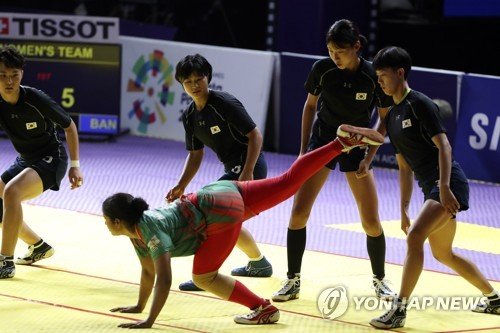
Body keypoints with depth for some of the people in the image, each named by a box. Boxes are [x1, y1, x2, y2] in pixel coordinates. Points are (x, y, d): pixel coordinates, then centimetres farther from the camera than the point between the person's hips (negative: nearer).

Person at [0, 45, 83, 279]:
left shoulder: (36, 100, -24)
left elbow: (69, 127, -9)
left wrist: (75, 165, -7)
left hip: (51, 158, -7)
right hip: (24, 160, 7)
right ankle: (39, 246, 27)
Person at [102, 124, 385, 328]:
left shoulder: (152, 230, -17)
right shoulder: (137, 232, 8)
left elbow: (164, 279, -25)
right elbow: (148, 271, 22)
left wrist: (149, 321, -23)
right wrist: (139, 306, 27)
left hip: (221, 210, -8)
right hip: (218, 194, 8)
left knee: (203, 277, -5)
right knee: (289, 182, 11)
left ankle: (263, 309, 1)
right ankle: (343, 141, 8)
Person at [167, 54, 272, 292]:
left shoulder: (225, 104, -19)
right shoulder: (190, 116, 5)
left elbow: (255, 135, -19)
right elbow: (195, 154, 13)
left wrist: (247, 173, -26)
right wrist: (181, 186, 1)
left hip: (250, 166, -10)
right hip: (233, 169, 10)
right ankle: (259, 263, 46)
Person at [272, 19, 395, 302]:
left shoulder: (374, 76, -19)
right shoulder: (322, 69, -14)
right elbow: (310, 105, 3)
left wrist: (369, 156, -14)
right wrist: (303, 149, 2)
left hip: (357, 144, -1)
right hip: (323, 139, 1)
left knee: (371, 221, -6)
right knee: (298, 212, -8)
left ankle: (380, 279, 18)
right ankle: (293, 281, 5)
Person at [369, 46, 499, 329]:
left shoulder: (420, 104, -10)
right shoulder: (391, 117, 16)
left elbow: (443, 145, -17)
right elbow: (405, 167, 20)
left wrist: (444, 187, -27)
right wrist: (404, 209, 17)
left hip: (448, 184, -10)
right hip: (431, 188, 10)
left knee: (415, 237, -24)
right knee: (444, 254, 20)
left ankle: (399, 309, -23)